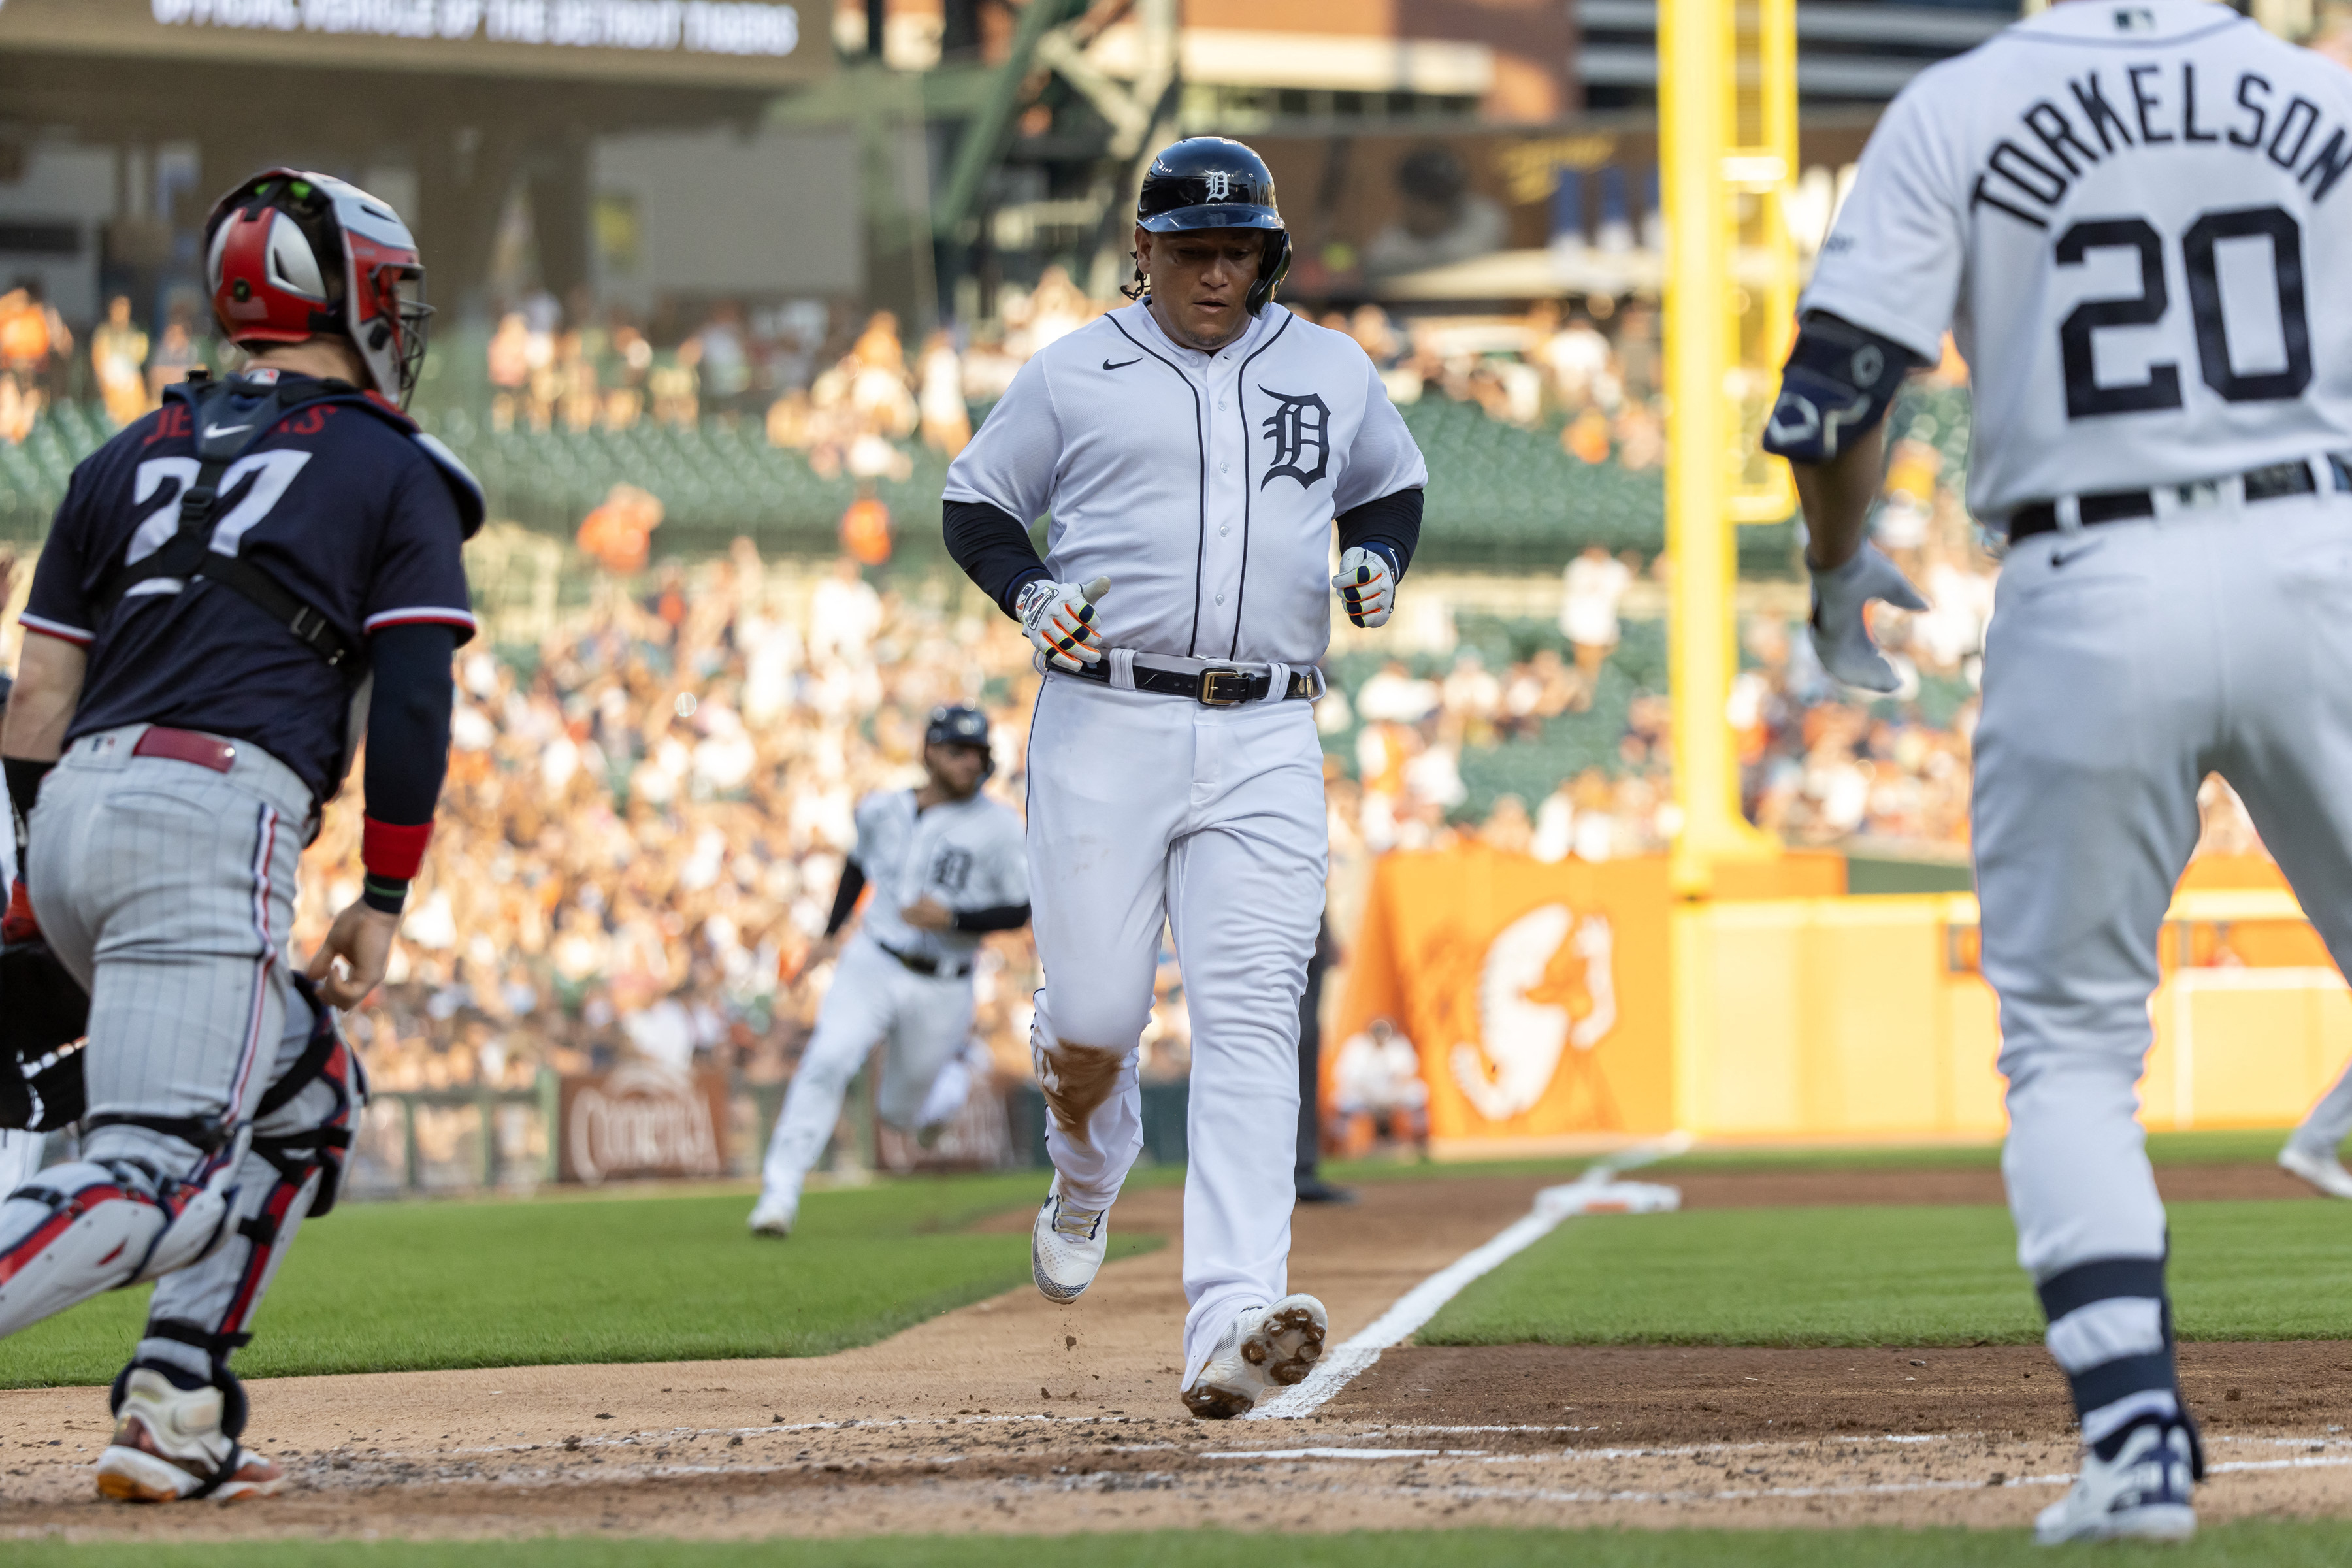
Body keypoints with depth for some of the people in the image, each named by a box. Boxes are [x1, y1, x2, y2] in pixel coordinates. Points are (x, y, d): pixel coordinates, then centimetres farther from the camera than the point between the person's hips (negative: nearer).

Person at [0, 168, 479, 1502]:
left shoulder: (135, 454, 22)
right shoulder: (394, 475, 10)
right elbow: (412, 703, 1)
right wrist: (383, 899, 5)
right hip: (214, 823, -7)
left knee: (305, 1095, 23)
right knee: (151, 1178, -14)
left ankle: (176, 1414, 9)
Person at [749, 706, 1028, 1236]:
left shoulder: (998, 825, -8)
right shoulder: (881, 810, 2)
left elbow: (1019, 911, -8)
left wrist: (951, 918, -22)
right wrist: (829, 934, 16)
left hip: (941, 989, -1)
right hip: (871, 967, 1)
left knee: (901, 1111, 11)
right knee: (827, 1061, -24)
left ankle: (952, 1065, 47)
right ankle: (781, 1190, -22)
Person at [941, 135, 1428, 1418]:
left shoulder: (1332, 374, 13)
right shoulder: (1073, 375, 5)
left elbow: (1393, 485, 28)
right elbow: (974, 505, 12)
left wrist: (1379, 564, 6)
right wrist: (1033, 596, -8)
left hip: (1266, 743, 1)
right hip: (1107, 729, -1)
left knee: (1251, 1021, -14)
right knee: (1095, 1011, -3)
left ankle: (1228, 1326, -24)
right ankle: (1087, 1175, 36)